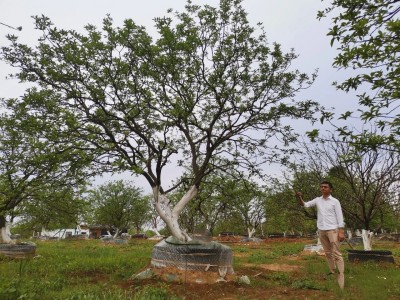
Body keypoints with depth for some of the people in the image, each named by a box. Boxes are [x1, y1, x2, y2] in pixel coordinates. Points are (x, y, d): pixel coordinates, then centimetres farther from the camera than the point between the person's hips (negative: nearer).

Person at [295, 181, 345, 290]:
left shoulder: (335, 201, -4)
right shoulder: (317, 200, 7)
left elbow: (340, 217, -5)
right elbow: (305, 204, 1)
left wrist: (341, 232, -12)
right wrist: (299, 198, -19)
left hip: (332, 230, -5)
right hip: (321, 230, 5)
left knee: (336, 254, -6)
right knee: (327, 253, 14)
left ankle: (341, 277, -5)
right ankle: (332, 272, 25)